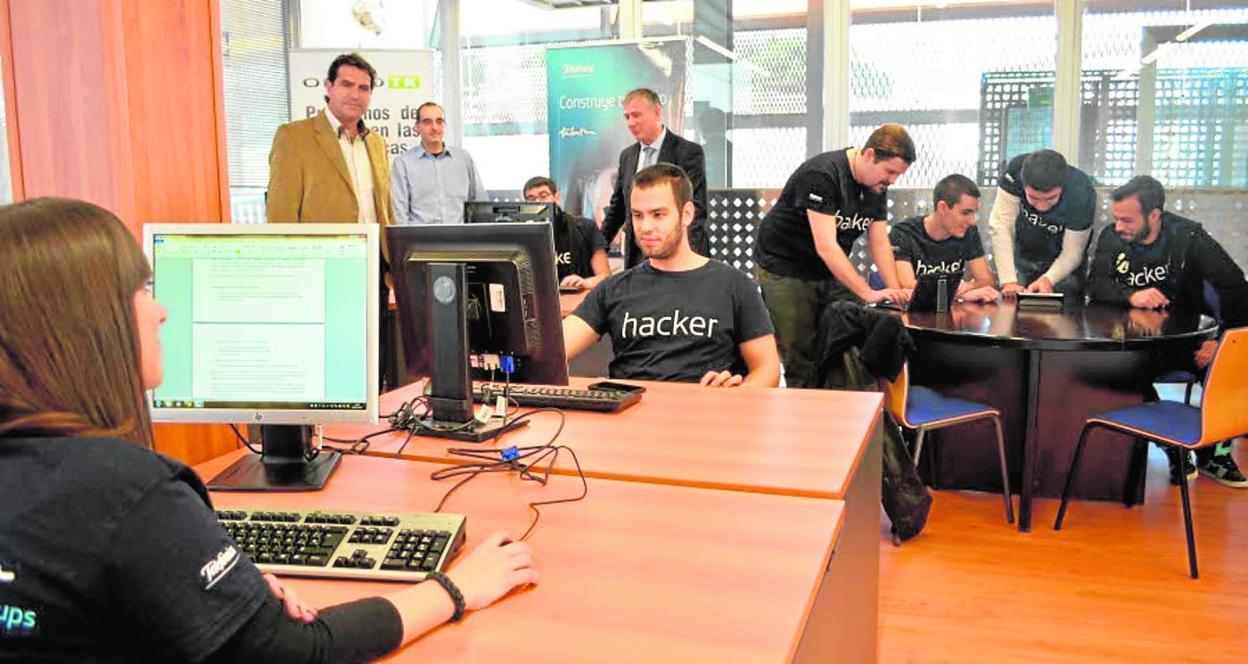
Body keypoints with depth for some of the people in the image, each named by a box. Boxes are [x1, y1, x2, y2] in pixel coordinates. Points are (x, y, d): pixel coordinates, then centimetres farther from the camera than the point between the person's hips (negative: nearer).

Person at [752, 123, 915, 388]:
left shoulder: (877, 185, 1)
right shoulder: (821, 175, -24)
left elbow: (880, 244, 5)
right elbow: (826, 247, -30)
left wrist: (896, 291, -10)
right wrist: (868, 293, -32)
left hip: (831, 273, 7)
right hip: (785, 271, -7)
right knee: (801, 359, -7)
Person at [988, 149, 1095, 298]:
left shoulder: (1082, 193, -31)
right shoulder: (1015, 172, -30)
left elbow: (1072, 252, -23)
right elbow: (1001, 226, -30)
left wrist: (1047, 279, -42)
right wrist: (1009, 281, -37)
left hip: (1063, 263, -1)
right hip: (1020, 256, 1)